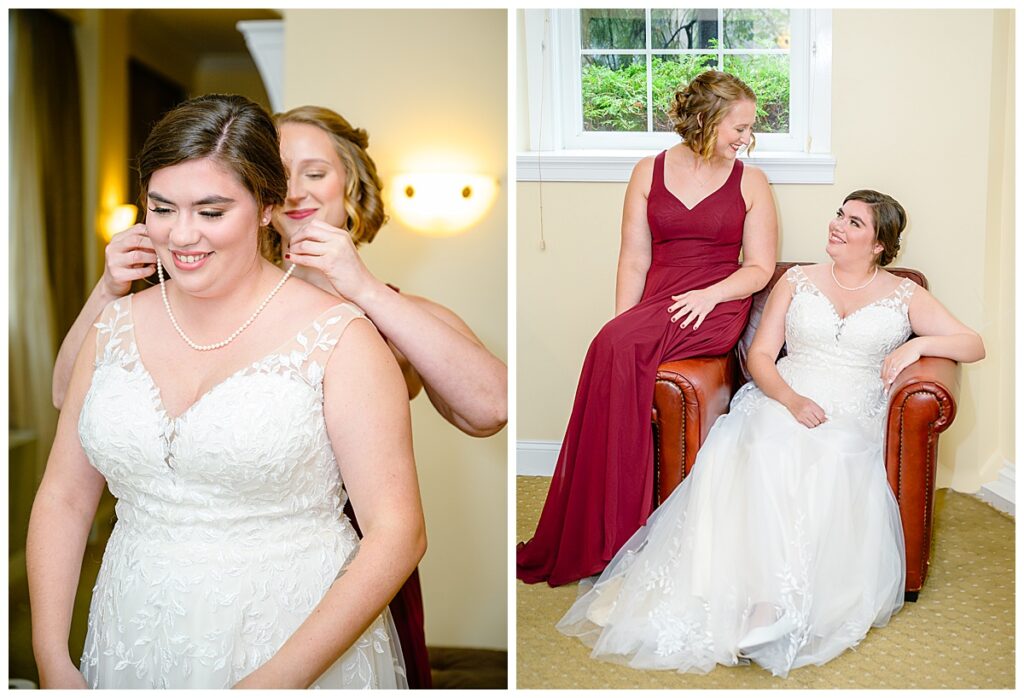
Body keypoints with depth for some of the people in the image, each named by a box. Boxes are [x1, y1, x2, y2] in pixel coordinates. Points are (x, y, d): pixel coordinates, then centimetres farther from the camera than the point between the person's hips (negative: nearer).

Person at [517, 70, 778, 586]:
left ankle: (585, 539, -23)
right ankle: (609, 532, -22)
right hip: (654, 305, 2)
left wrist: (709, 294, -12)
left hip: (717, 310, -2)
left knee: (615, 350, -31)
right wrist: (623, 321, -6)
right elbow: (634, 260, 8)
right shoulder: (649, 173, 13)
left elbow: (760, 267, 6)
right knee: (617, 349, -32)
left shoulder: (750, 182, 10)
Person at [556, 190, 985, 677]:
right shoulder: (797, 281, 18)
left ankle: (774, 606, -37)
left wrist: (917, 344, -6)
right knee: (742, 458, -34)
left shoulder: (904, 295, 16)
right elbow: (759, 356, 10)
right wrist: (790, 399, -10)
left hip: (851, 421, -1)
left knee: (823, 470, -36)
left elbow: (975, 345, 14)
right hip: (779, 402, 1)